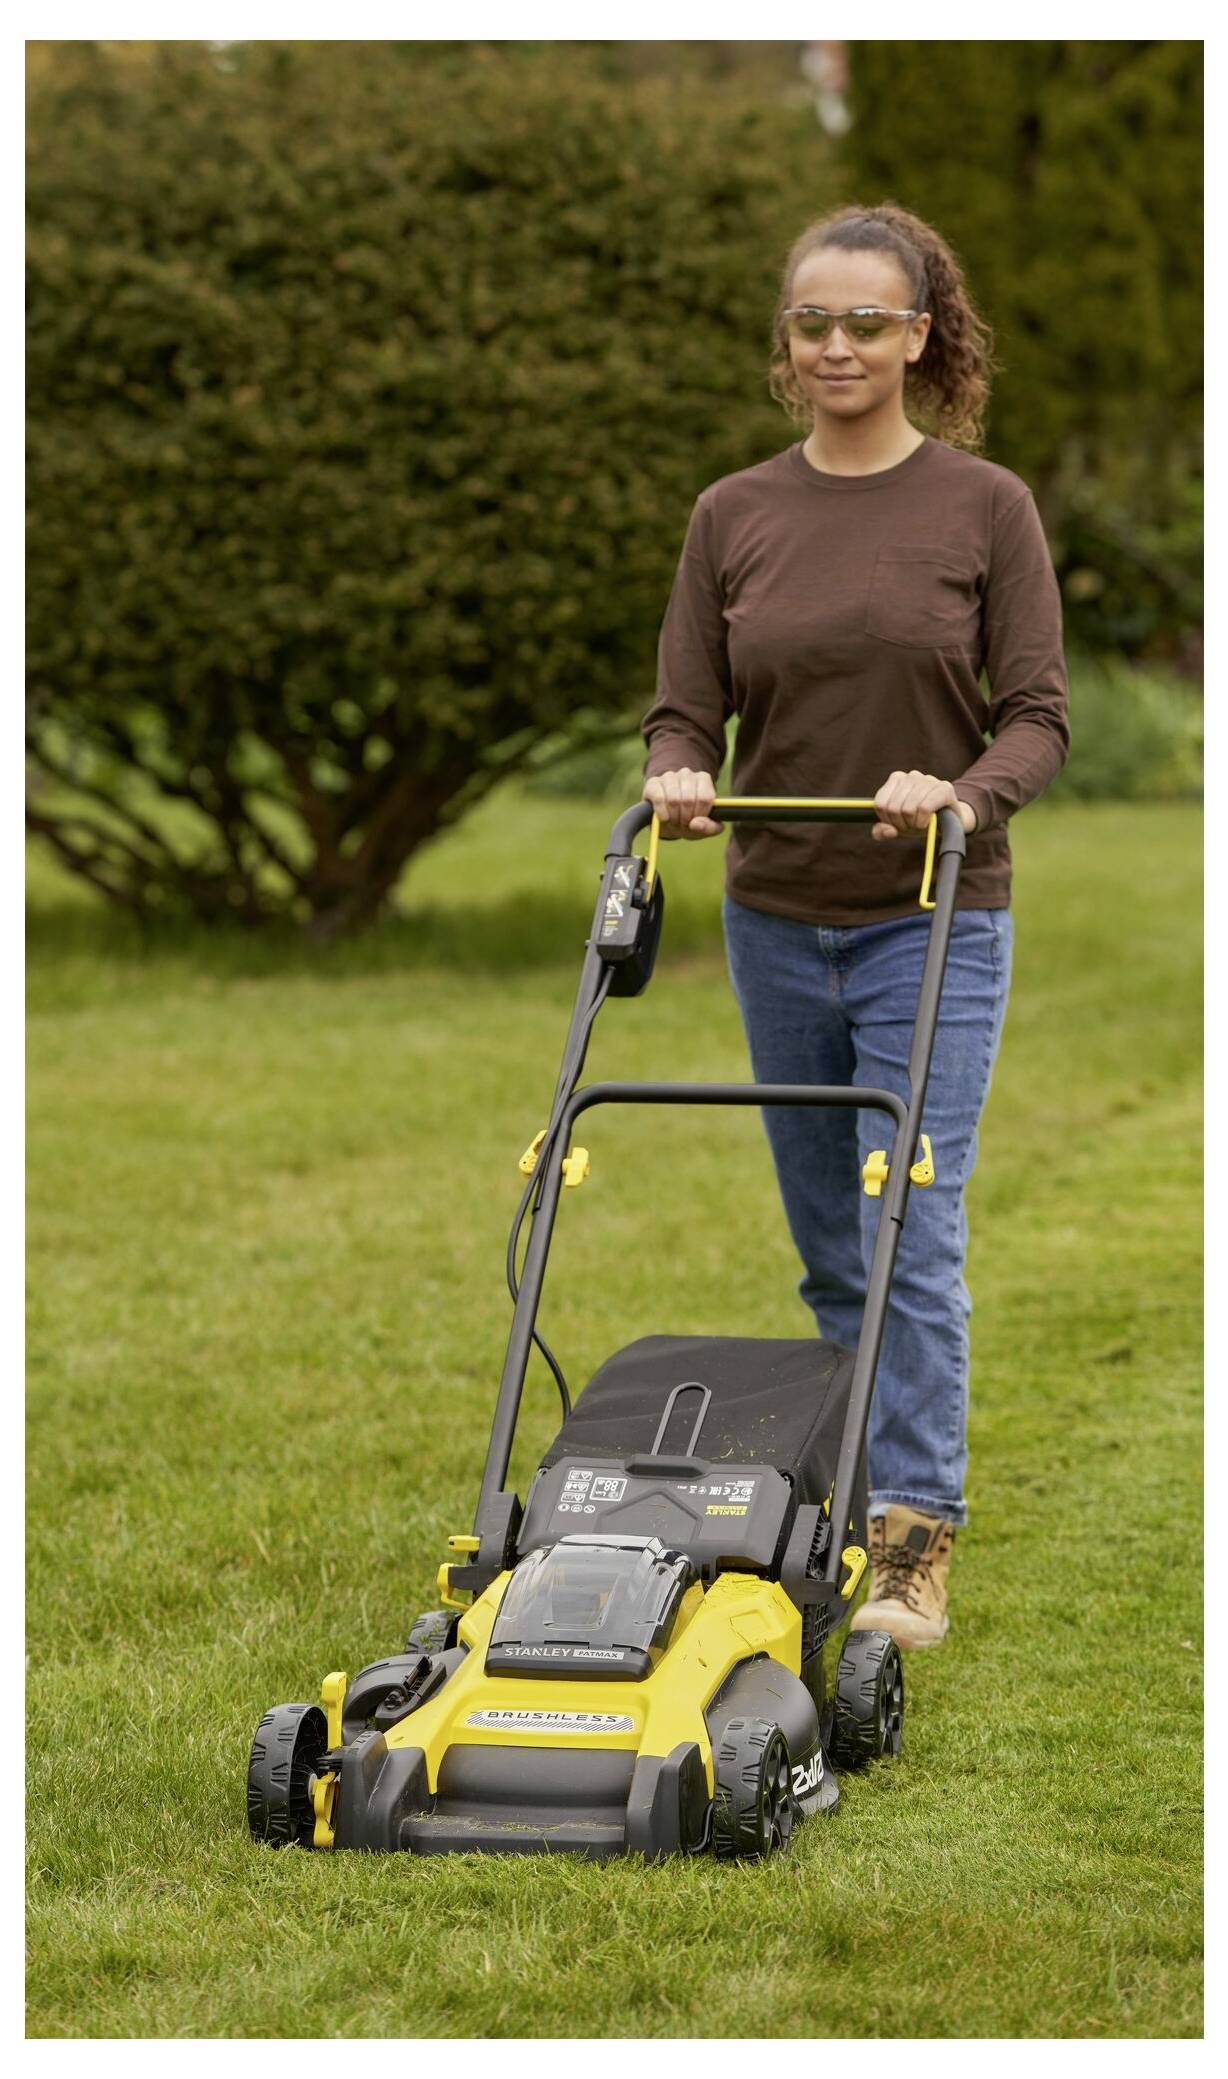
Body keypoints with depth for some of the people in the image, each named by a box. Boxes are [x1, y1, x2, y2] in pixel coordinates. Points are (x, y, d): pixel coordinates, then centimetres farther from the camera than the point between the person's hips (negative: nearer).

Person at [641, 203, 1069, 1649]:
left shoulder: (986, 507, -5)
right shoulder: (733, 515, 5)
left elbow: (1038, 719, -6)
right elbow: (687, 710, 4)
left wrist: (959, 792, -26)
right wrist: (680, 777, -18)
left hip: (932, 925, -4)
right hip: (777, 921, 4)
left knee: (911, 1234, -10)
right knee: (831, 1249, 12)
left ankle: (915, 1542, -6)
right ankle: (866, 1488, 25)